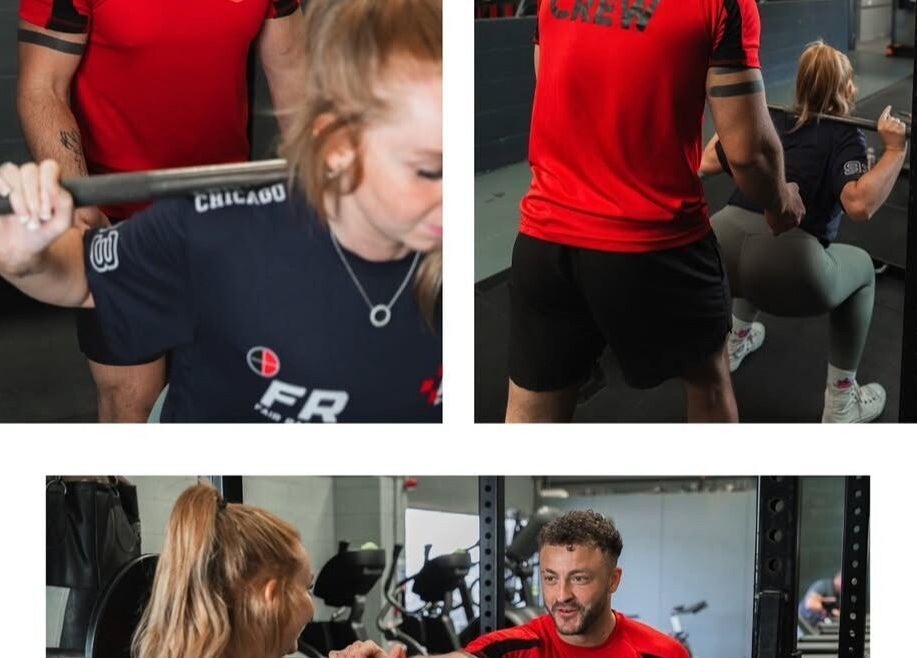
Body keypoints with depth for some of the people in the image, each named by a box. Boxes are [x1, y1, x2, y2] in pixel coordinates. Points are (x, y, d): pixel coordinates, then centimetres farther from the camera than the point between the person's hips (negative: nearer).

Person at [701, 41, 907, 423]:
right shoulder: (844, 136, 7)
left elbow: (705, 164, 30)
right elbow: (859, 205, -11)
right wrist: (895, 150, -6)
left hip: (719, 253, 6)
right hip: (784, 272, -6)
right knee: (861, 268, 26)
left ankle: (735, 342, 52)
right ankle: (841, 404, 26)